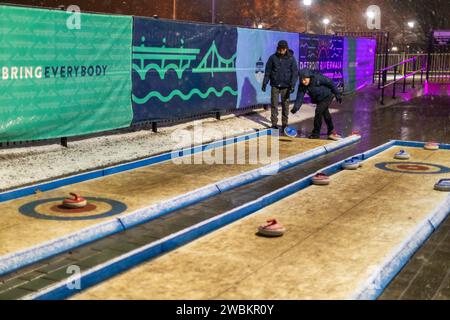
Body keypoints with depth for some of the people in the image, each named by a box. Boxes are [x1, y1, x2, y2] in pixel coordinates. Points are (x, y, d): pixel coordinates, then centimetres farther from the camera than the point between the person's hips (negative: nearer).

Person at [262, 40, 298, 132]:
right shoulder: (273, 57, -1)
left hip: (286, 86, -1)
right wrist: (265, 83, 3)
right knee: (274, 104, 2)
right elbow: (268, 71, 4)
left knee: (285, 105, 5)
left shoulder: (291, 58, -3)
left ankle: (285, 124, 15)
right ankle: (274, 123, 9)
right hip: (275, 85, 1)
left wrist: (293, 85, -12)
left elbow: (295, 72, -4)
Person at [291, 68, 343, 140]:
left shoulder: (318, 78, -32)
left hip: (327, 96, -6)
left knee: (318, 111, -18)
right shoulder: (302, 86, -19)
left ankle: (316, 133, -7)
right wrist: (295, 108, -41)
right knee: (325, 113, 18)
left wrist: (337, 94, -15)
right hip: (318, 99, 6)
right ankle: (331, 132, 36)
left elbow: (330, 83, -21)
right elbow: (300, 98, -23)